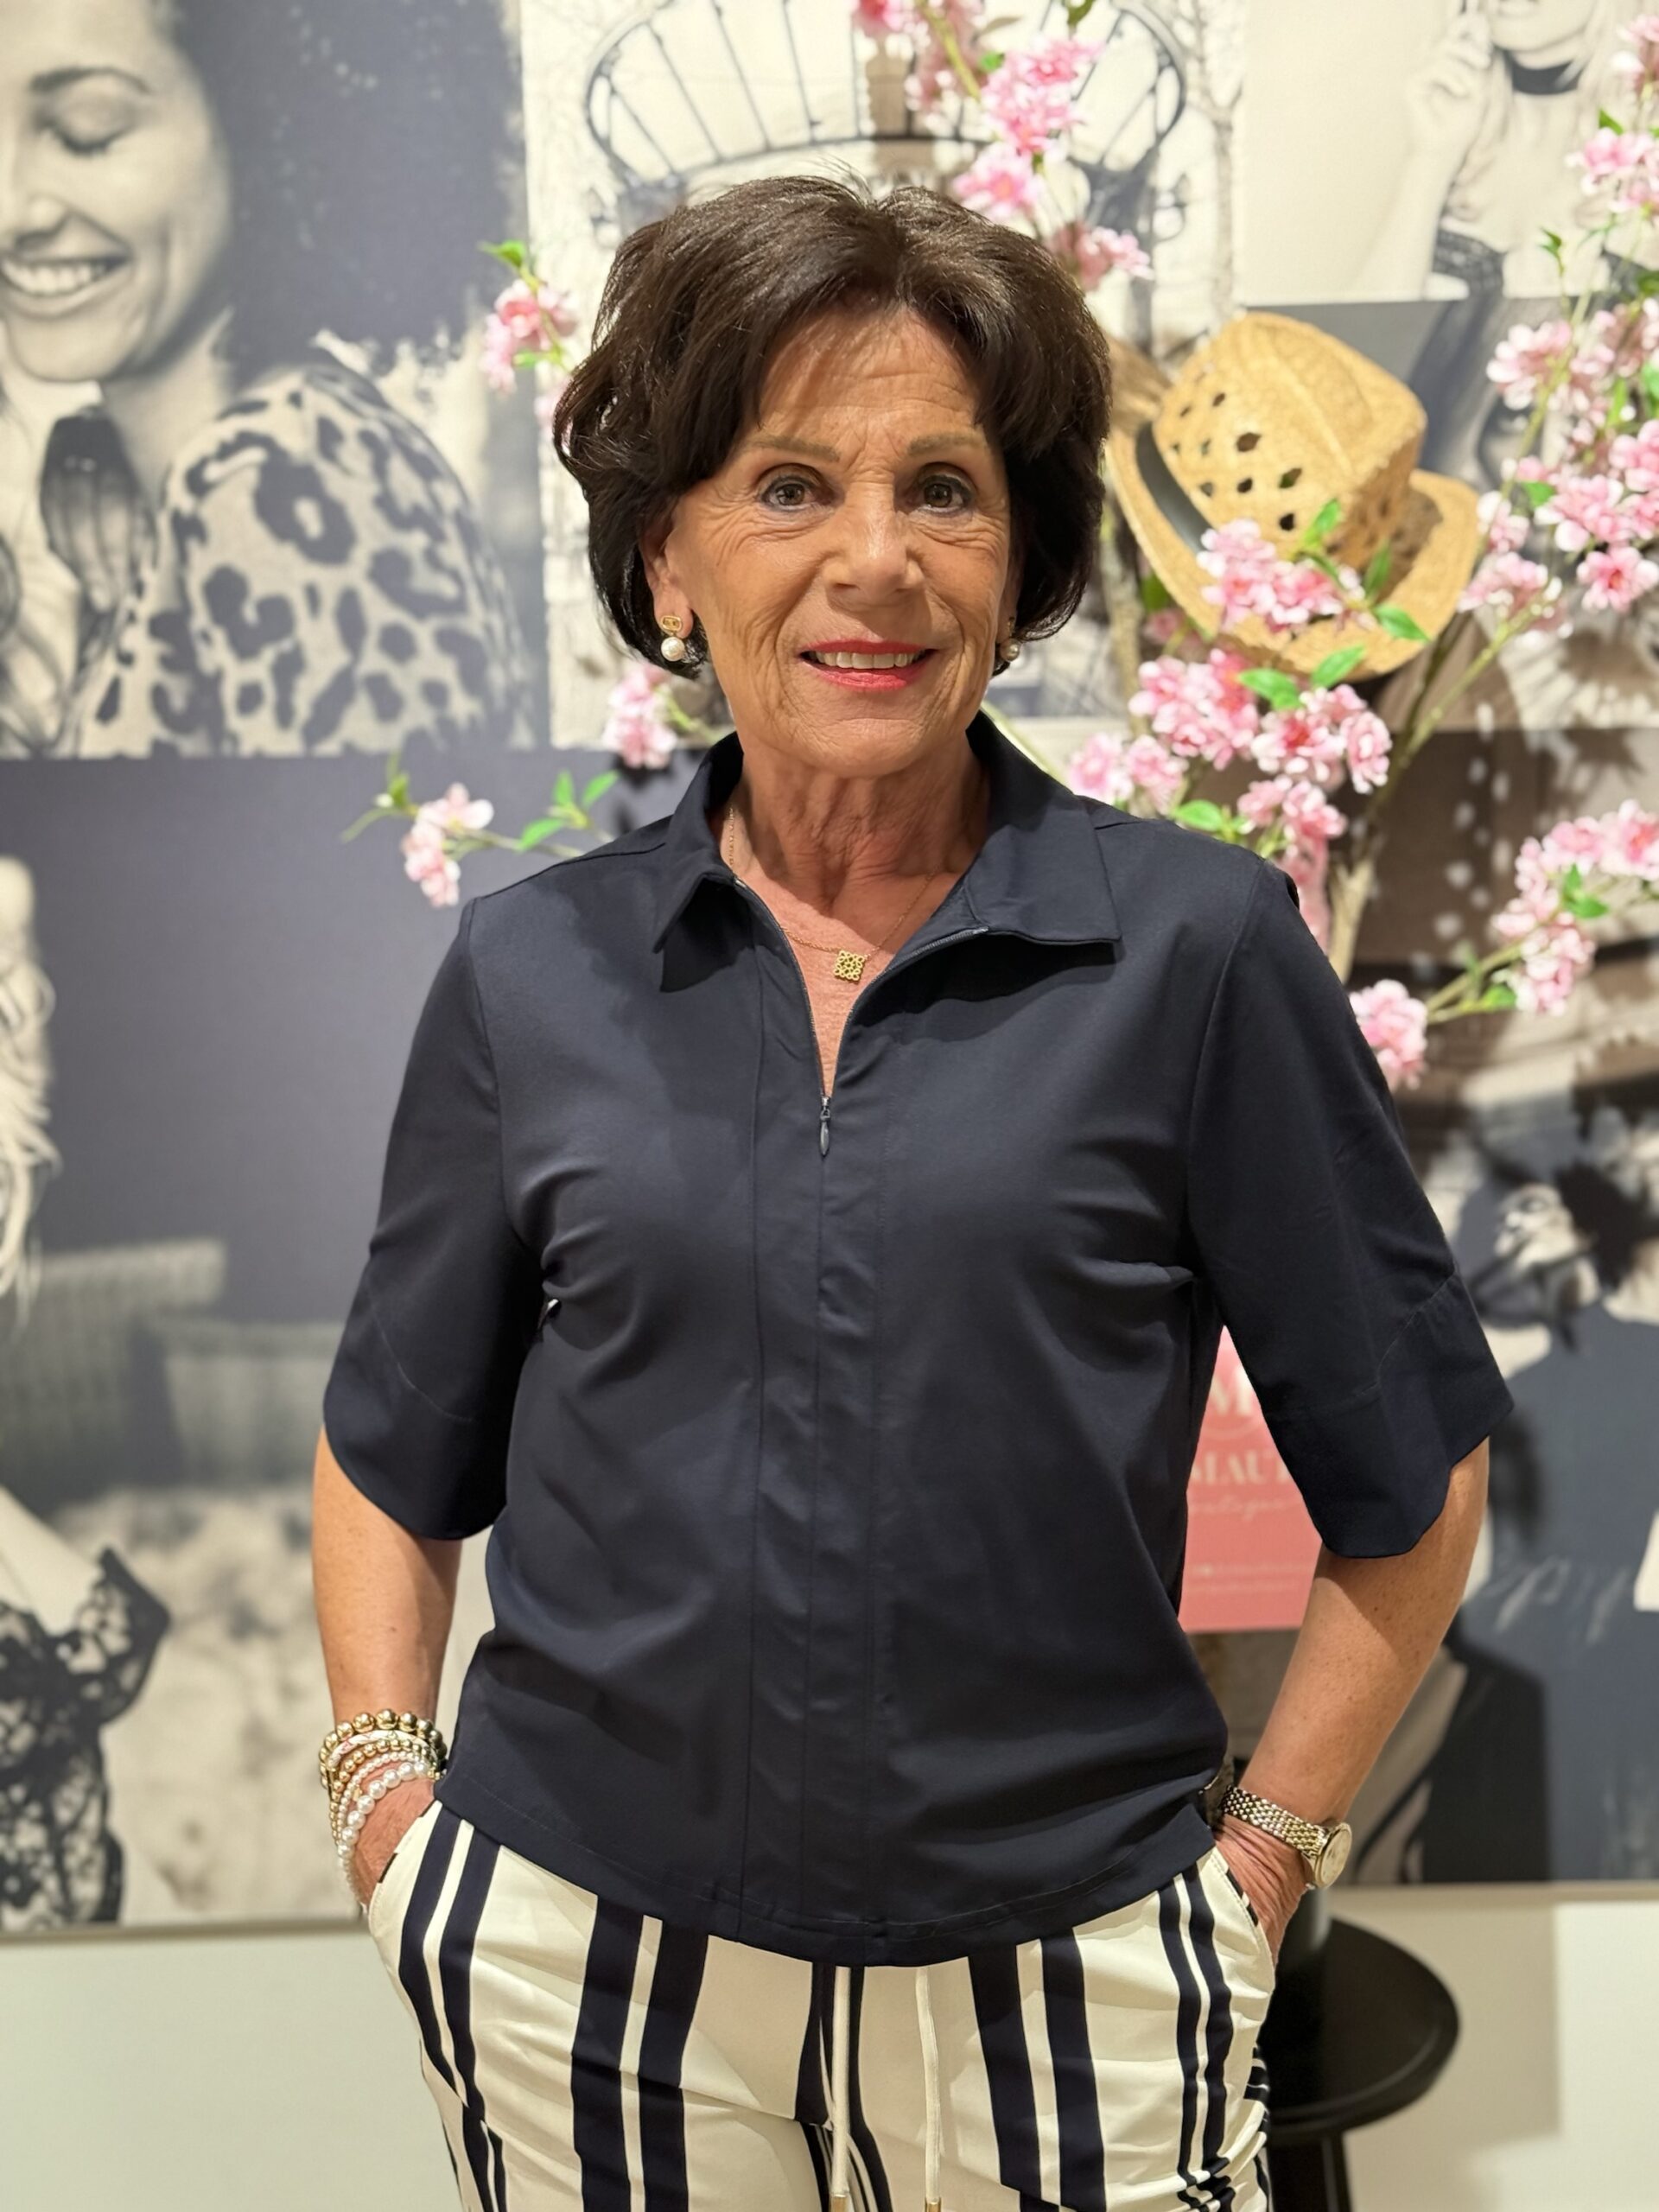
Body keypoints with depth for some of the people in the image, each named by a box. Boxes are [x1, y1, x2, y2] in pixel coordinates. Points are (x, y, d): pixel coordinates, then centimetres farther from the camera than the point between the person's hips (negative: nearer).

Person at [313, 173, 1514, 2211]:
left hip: (1056, 1975, -1)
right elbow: (390, 1451, 10)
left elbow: (1408, 1465, 0)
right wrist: (385, 1795, 2)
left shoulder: (1193, 947, -8)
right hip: (583, 1965, 2)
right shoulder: (529, 970, -1)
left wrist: (1263, 1852, -1)